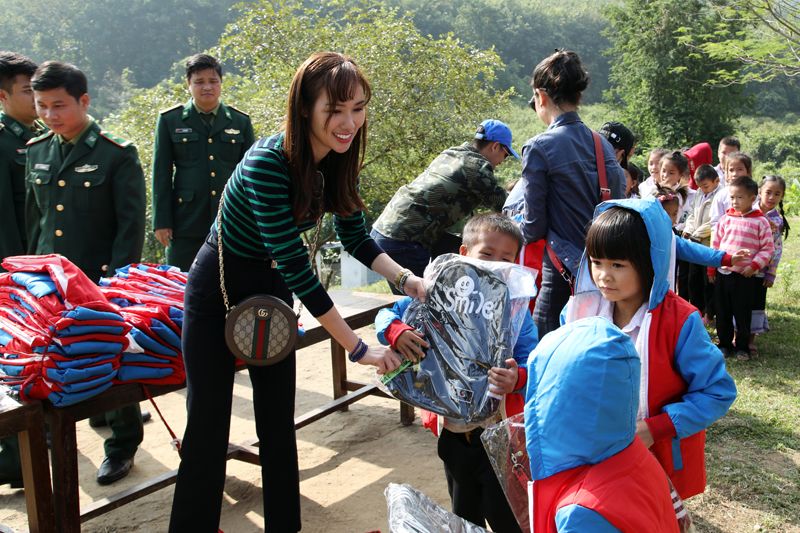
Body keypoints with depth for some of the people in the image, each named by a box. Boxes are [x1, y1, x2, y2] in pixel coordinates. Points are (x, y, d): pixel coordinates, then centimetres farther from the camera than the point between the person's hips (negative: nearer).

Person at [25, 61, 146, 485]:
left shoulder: (117, 154, -9)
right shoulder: (36, 151, 8)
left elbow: (132, 224, -10)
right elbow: (33, 216, 16)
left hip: (103, 281, -5)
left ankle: (122, 443, 22)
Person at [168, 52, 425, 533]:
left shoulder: (339, 160, -10)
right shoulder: (267, 164, -32)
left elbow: (356, 236, 1)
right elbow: (296, 265, -33)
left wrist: (406, 279, -17)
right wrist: (358, 348, -30)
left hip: (272, 288, 6)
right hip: (219, 290, -6)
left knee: (279, 420, 12)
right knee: (209, 424, 2)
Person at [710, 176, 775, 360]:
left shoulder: (760, 222, -4)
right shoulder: (726, 219, 5)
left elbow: (768, 248, -3)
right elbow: (715, 243, 10)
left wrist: (754, 265, -14)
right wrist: (711, 268, 8)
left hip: (746, 276, -3)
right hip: (723, 273, 3)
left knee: (743, 313, 5)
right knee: (722, 311, 10)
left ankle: (742, 346, 19)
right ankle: (724, 343, 23)